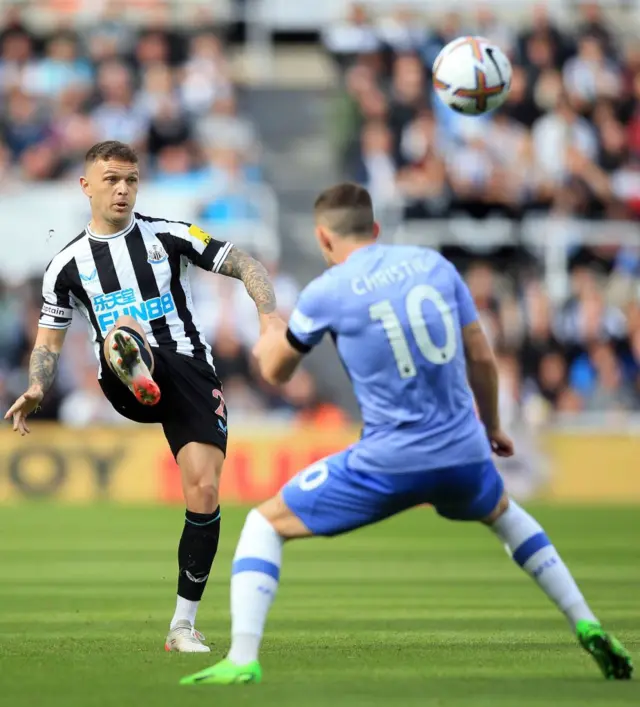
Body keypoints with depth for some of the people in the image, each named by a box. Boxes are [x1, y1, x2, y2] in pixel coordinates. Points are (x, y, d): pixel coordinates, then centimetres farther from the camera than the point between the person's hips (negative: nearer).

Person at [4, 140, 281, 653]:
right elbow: (49, 341, 17)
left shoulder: (168, 236, 8)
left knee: (204, 492, -12)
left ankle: (183, 626, -1)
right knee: (122, 332, -35)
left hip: (189, 369, 0)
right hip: (127, 388, 0)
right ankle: (135, 373, -73)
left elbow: (244, 265, 5)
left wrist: (269, 314, -15)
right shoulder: (68, 264, 12)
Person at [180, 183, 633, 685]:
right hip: (465, 454, 4)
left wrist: (269, 340, 35)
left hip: (388, 463, -4)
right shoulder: (434, 265, 6)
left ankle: (242, 662, -7)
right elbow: (482, 357, 10)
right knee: (503, 514, 38)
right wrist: (492, 426, 27)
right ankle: (588, 629, 31)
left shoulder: (326, 293, -4)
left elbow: (276, 371, 11)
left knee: (265, 524, 10)